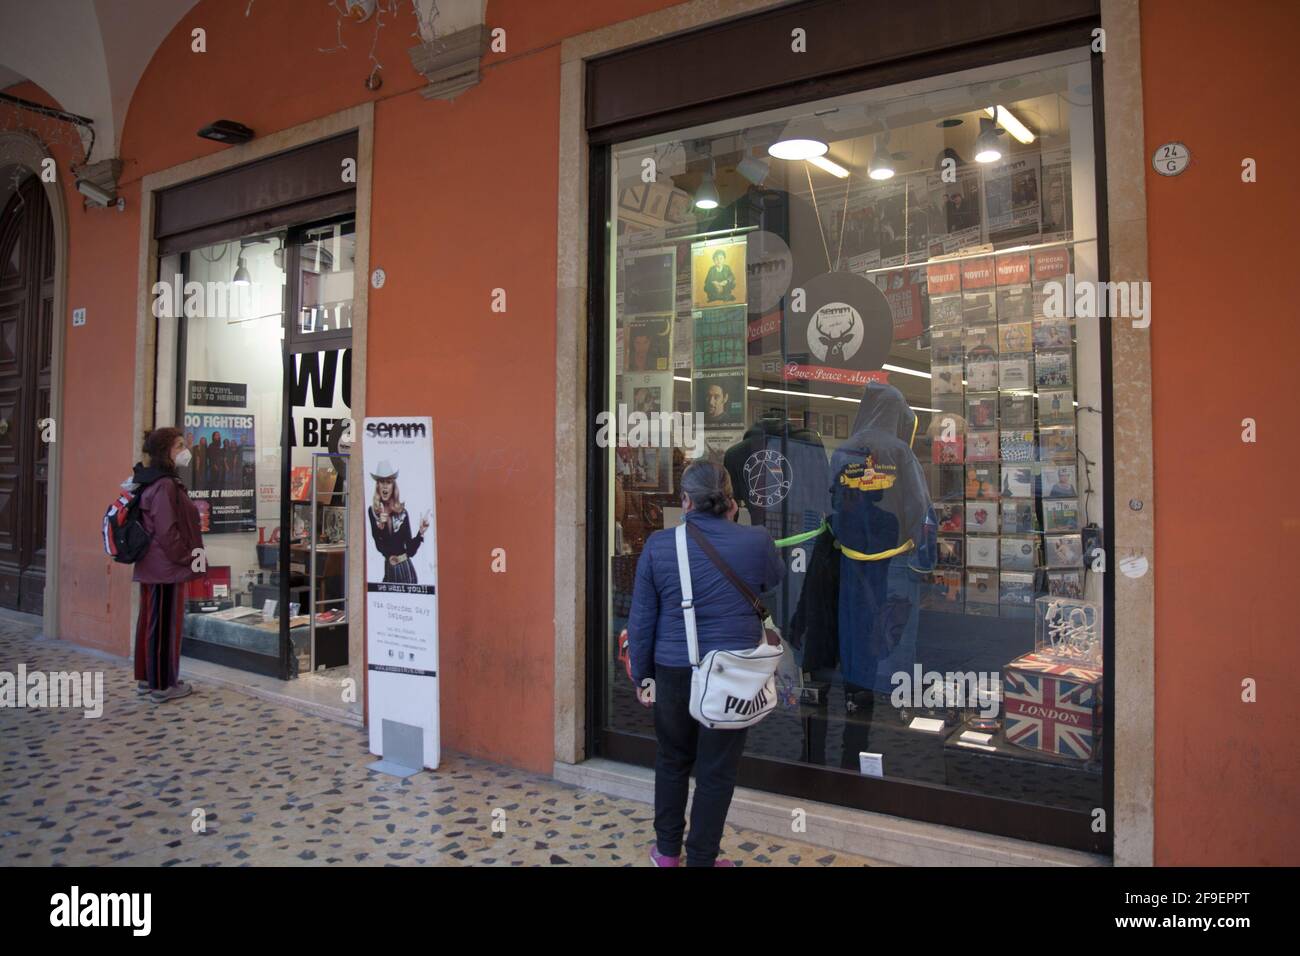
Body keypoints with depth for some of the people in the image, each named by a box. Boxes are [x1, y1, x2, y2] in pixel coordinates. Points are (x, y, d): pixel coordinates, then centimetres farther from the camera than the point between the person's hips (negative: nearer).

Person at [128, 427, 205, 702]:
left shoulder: (153, 482, 14)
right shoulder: (165, 485, -18)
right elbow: (167, 532, -22)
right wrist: (188, 558, -11)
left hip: (151, 566, 10)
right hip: (167, 567, -10)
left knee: (150, 621, 16)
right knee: (166, 625, -2)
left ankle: (146, 678, 26)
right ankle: (163, 686, 6)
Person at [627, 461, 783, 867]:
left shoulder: (658, 545, -5)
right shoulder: (756, 541, -7)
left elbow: (641, 617, 0)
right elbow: (775, 580, 16)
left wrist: (642, 674, 11)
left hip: (673, 671, 2)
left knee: (672, 760, 21)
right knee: (716, 771, 10)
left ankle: (667, 851, 35)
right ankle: (700, 859, 22)